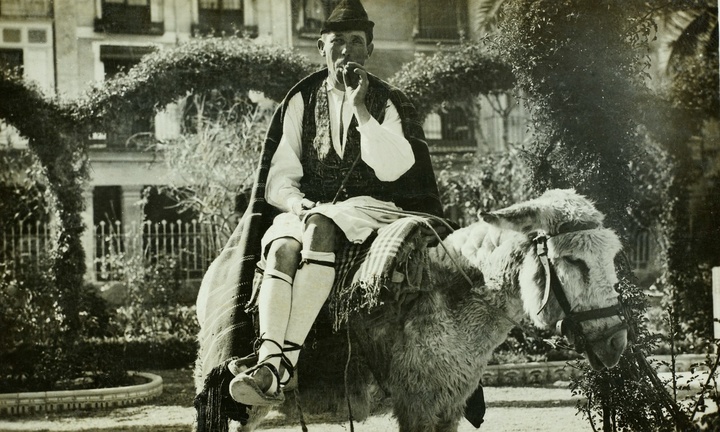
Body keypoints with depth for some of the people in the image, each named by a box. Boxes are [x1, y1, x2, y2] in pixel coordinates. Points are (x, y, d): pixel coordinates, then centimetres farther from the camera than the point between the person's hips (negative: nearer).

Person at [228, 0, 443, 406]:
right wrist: (297, 203, -13)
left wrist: (360, 108, -13)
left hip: (370, 206, -3)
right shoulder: (302, 101, 16)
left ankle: (284, 363, -46)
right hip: (309, 208, 3)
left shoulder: (390, 103, 9)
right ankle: (268, 360, -47)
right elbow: (279, 179, 10)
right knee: (283, 248, -33)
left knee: (320, 229, -37)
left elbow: (391, 169, -10)